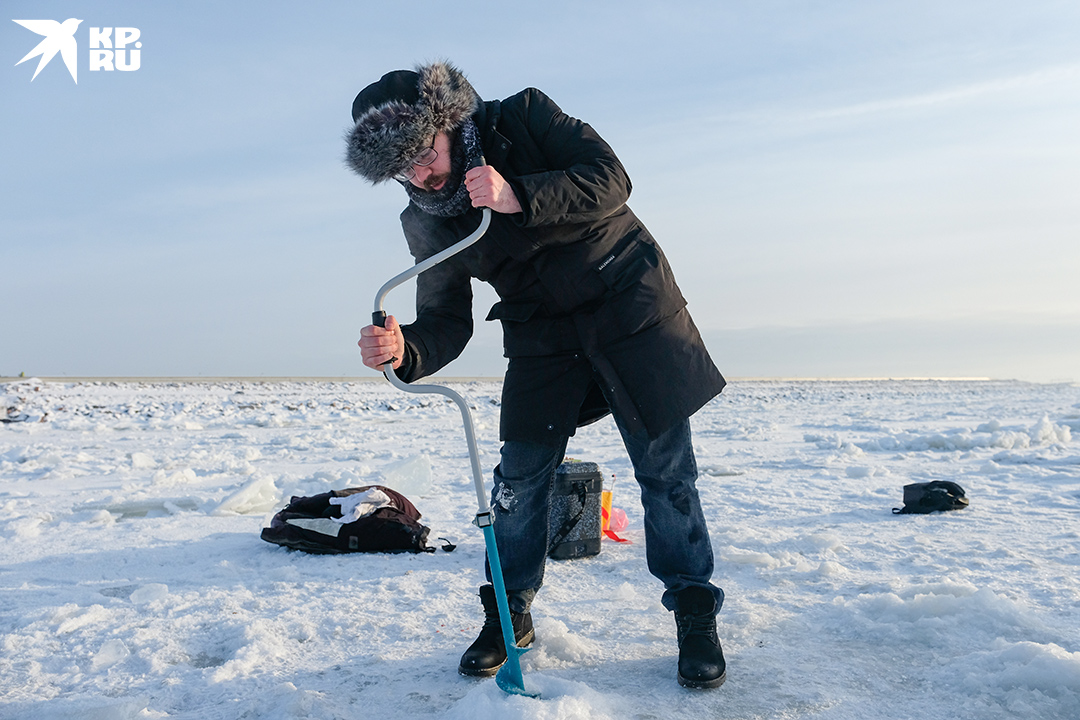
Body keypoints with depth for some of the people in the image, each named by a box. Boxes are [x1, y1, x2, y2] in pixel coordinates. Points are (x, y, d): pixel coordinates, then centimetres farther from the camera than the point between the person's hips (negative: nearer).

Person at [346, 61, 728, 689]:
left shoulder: (524, 117, -13)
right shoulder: (424, 222, -5)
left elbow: (611, 180, -21)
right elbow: (447, 321, -8)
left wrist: (520, 198, -34)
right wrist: (405, 351, -31)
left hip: (629, 307, -3)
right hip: (542, 338, 3)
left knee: (665, 468, -1)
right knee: (521, 475, -1)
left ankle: (695, 613, 16)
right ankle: (509, 614, 19)